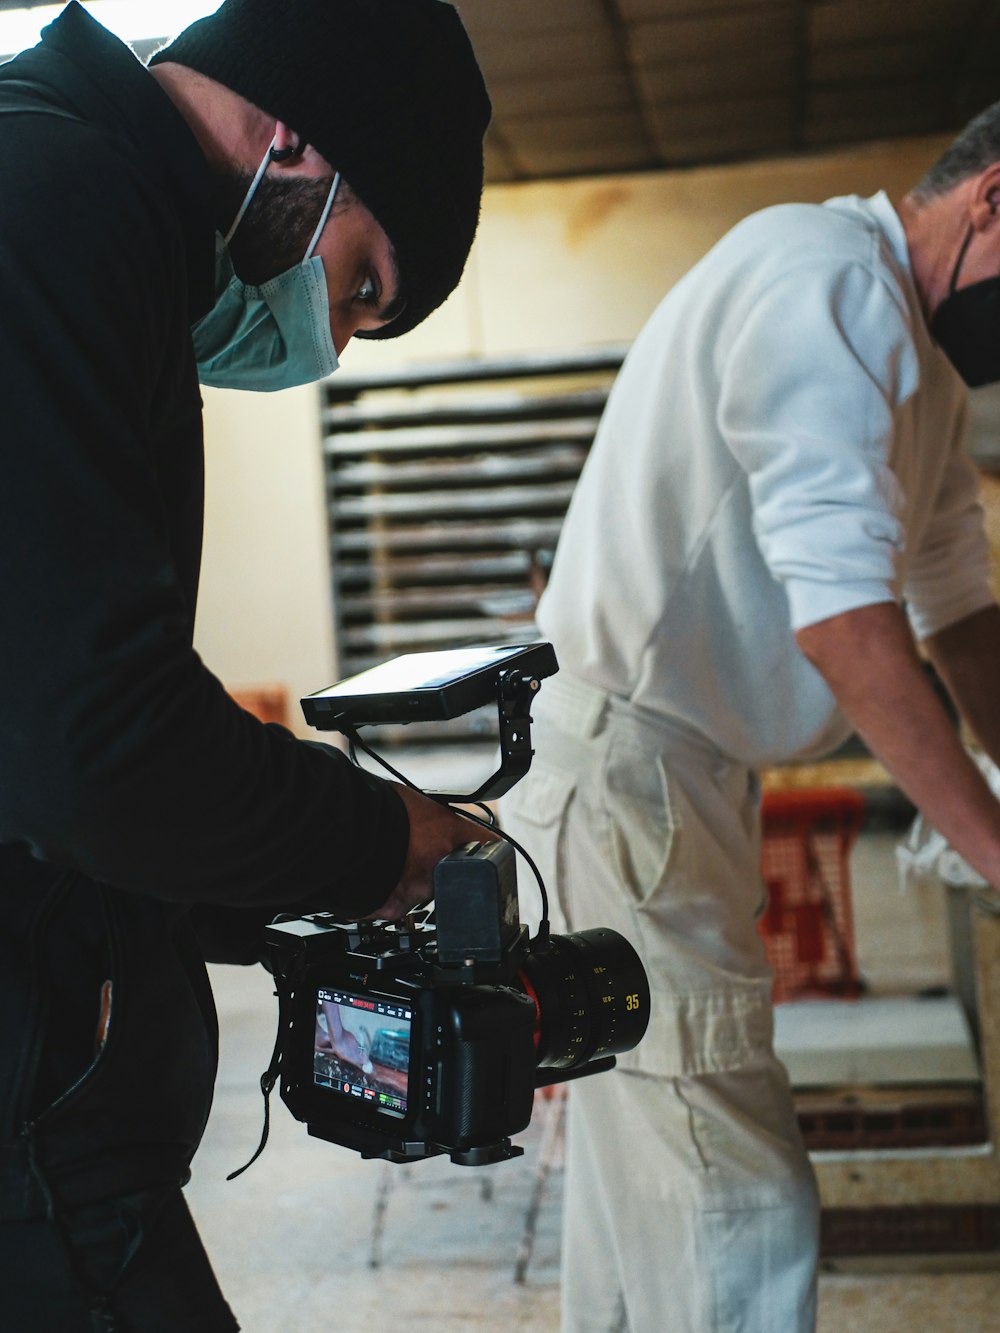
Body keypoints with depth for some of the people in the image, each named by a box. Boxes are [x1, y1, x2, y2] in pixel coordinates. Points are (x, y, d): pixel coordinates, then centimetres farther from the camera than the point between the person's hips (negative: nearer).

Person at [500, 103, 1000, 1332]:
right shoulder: (828, 272, -14)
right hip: (620, 760, -11)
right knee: (736, 1199, -7)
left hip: (685, 771, 11)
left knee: (641, 1167, 18)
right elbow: (840, 601, -23)